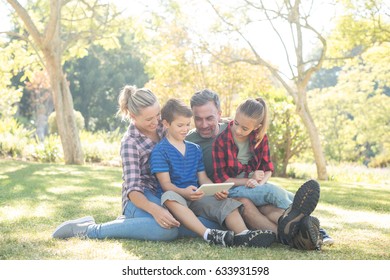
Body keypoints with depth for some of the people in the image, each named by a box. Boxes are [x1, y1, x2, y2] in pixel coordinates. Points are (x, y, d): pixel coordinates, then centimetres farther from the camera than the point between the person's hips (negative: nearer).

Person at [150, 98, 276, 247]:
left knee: (227, 202, -20)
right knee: (169, 197, -40)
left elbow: (203, 178, 15)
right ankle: (208, 235, -53)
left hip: (196, 197, 5)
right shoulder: (159, 151, -1)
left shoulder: (195, 149, 18)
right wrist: (184, 192, -31)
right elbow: (165, 184, -9)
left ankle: (243, 235, -47)